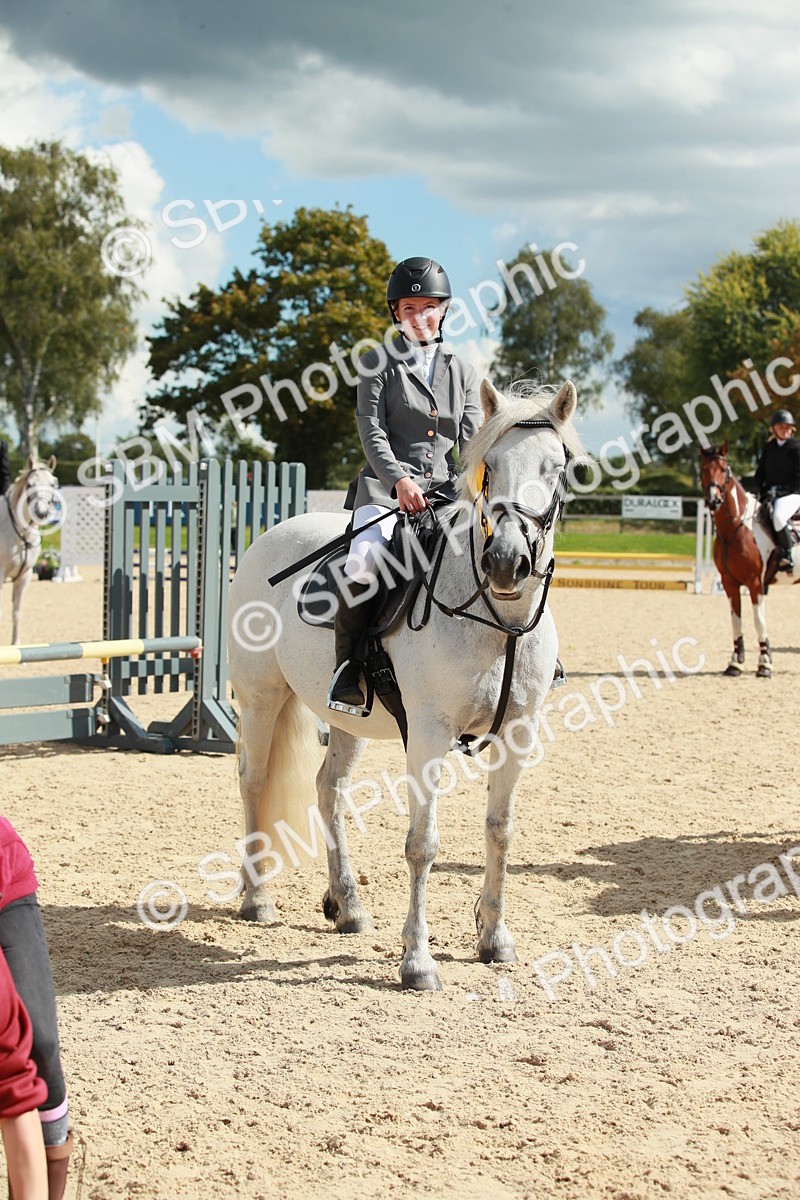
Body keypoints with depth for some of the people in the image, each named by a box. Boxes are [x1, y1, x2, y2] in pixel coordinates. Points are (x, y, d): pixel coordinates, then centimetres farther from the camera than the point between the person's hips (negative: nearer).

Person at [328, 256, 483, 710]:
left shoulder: (463, 372, 18)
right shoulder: (379, 363, 7)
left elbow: (472, 437, 8)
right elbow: (371, 429, -4)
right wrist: (399, 480, -21)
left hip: (447, 490, 4)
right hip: (387, 486, -4)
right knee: (364, 563, -31)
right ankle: (349, 667, -16)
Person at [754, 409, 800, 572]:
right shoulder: (769, 447, 12)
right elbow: (760, 473, 18)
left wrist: (779, 490, -15)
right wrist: (762, 491, 0)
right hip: (770, 495, 7)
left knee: (778, 517, -35)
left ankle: (787, 554, -18)